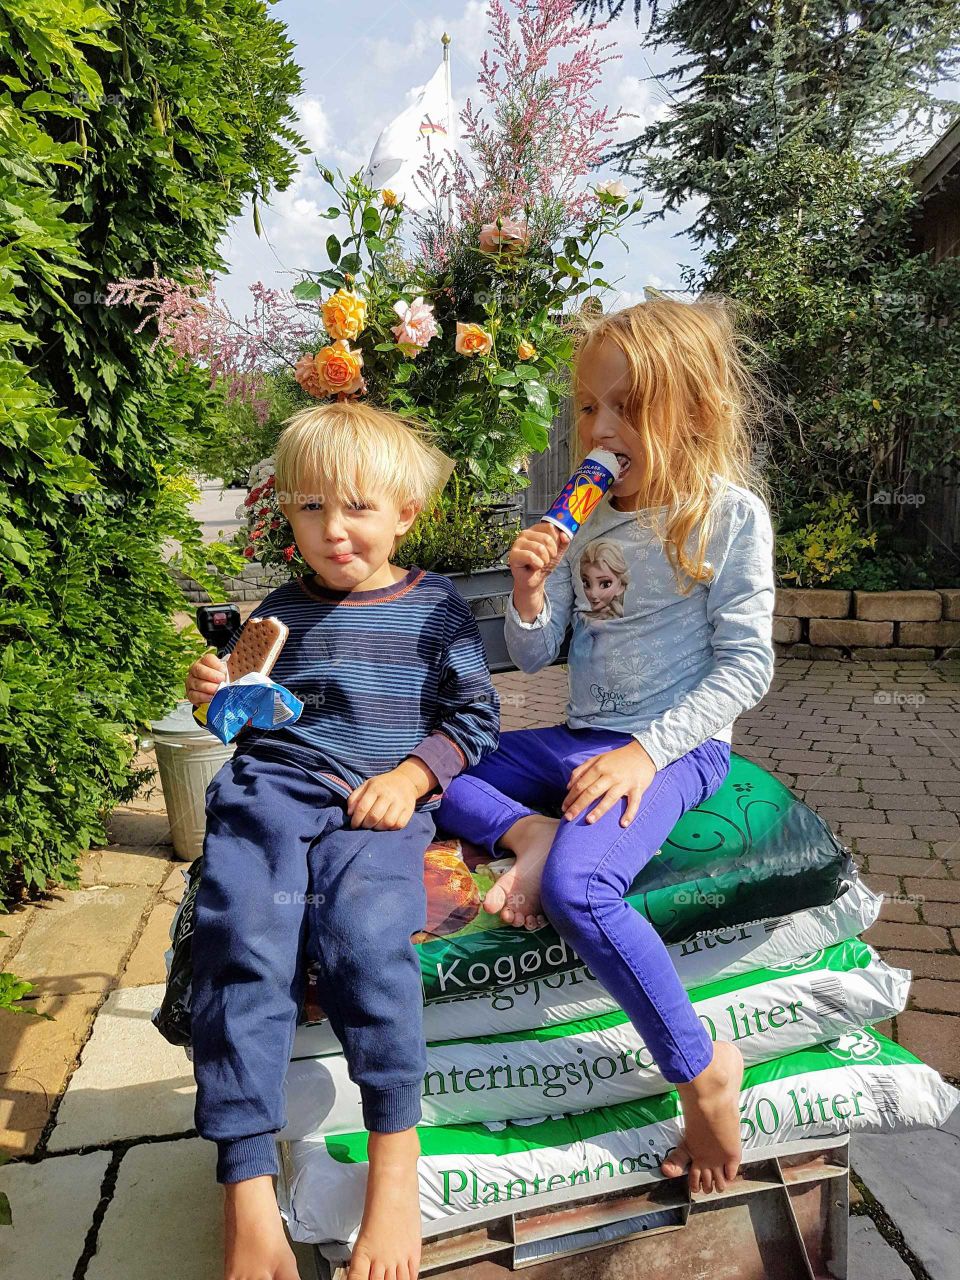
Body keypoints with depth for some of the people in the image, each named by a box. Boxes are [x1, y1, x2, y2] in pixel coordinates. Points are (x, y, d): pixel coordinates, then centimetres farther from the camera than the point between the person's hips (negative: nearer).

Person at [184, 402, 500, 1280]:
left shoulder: (434, 606, 12)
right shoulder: (281, 612, 20)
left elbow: (474, 714, 9)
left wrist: (412, 775, -6)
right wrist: (219, 698, 4)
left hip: (379, 802, -2)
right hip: (270, 785, 2)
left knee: (363, 930, -31)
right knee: (240, 941, -24)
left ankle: (395, 1153, -13)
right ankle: (248, 1193, -18)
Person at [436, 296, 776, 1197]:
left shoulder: (729, 515, -7)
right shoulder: (584, 518, 7)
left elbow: (746, 664, -11)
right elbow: (533, 658, 7)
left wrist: (647, 750, -21)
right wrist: (529, 590, -14)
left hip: (676, 746, -6)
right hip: (580, 739, 7)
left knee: (575, 887, -32)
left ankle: (702, 1069, -12)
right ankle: (529, 832, -16)